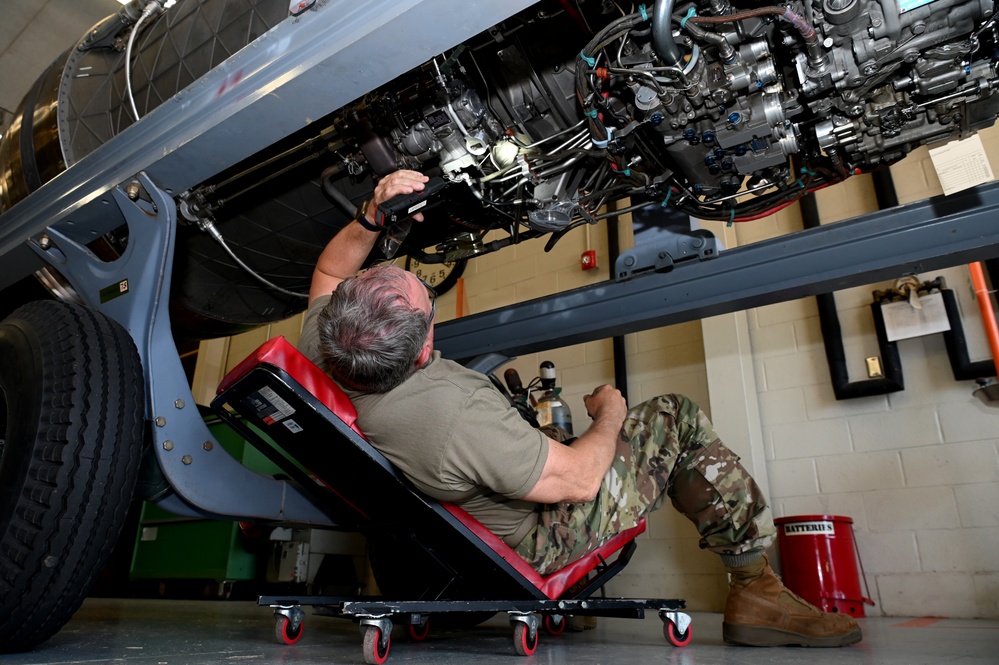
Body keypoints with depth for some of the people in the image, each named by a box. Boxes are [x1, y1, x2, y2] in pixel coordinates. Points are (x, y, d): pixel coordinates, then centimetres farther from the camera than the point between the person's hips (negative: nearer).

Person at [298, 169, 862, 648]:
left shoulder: (320, 355, -17)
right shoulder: (456, 415, -41)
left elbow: (328, 274, 6)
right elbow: (578, 479, -27)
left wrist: (369, 218, -11)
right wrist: (609, 411, -7)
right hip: (537, 542, -8)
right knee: (680, 420, -2)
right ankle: (756, 588, 13)